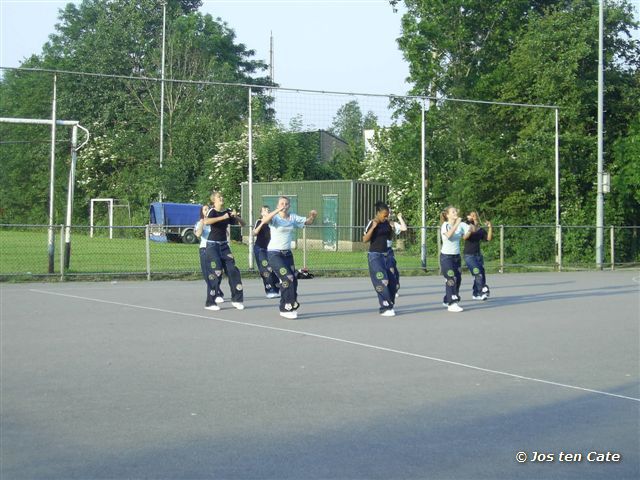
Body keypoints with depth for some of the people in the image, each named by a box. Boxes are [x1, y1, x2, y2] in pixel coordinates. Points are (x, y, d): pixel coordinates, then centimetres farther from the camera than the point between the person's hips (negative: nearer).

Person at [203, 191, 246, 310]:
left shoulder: (228, 212, 5)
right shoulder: (212, 211, -11)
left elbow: (243, 224, 7)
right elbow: (206, 222, -33)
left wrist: (236, 216, -12)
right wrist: (223, 217, -33)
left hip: (224, 245, 6)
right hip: (212, 245, -5)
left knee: (232, 270, 0)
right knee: (216, 272, -11)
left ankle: (237, 299, 9)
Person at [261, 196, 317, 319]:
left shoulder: (293, 218, 6)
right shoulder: (275, 217, -11)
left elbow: (308, 222, 12)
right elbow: (264, 220, -32)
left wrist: (313, 216, -11)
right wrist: (278, 210, -42)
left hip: (287, 253, 6)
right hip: (274, 253, -6)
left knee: (293, 280, 4)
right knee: (287, 279, -17)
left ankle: (286, 308, 21)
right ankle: (286, 309, -8)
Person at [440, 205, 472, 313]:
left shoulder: (461, 224, 2)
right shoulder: (445, 225, -13)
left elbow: (464, 237, 1)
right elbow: (448, 235, -32)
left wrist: (469, 231, -17)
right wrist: (456, 224, -37)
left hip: (456, 256, 6)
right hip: (446, 256, -6)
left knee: (458, 279, 8)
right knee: (451, 279, -13)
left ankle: (447, 300, 21)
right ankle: (452, 304, -13)